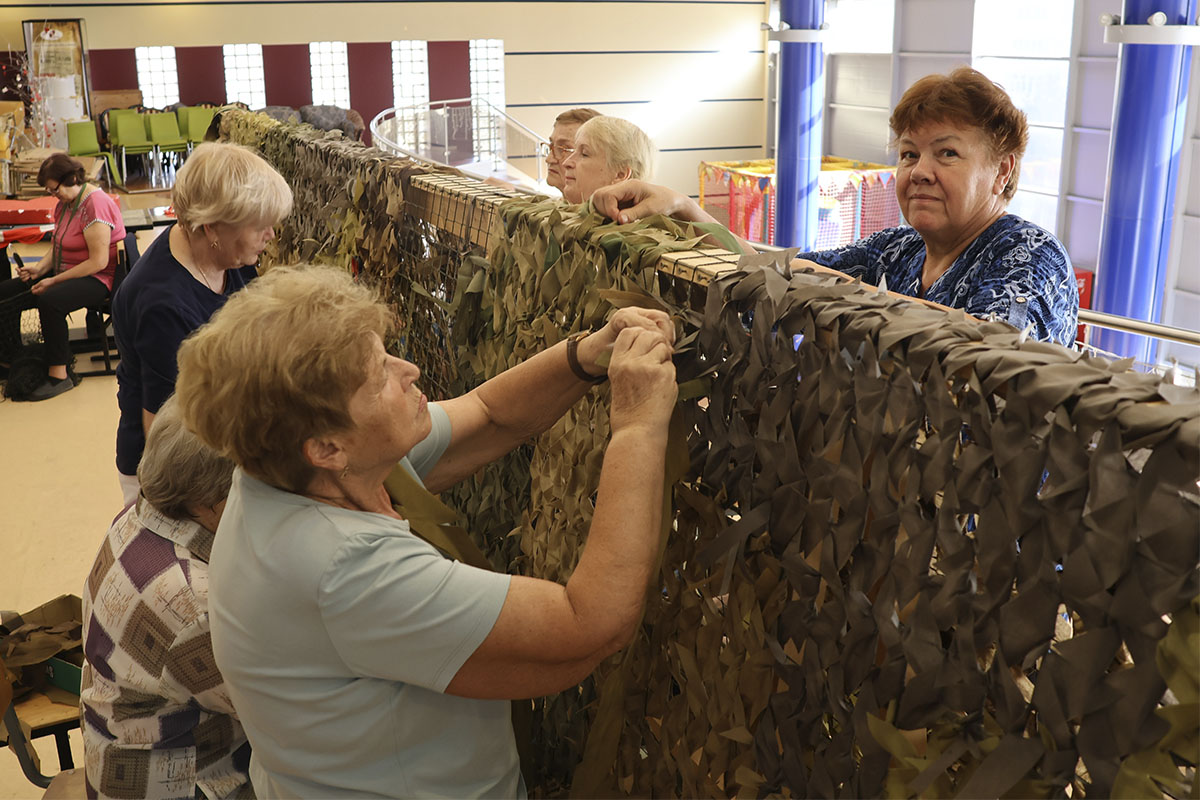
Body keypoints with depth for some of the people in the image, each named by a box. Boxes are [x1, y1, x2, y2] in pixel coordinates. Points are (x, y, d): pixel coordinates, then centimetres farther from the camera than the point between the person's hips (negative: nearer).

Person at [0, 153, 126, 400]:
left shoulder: (95, 204, -19)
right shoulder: (65, 203, 11)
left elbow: (99, 262, -24)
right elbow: (58, 248, 18)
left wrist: (54, 281, -21)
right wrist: (39, 268, -4)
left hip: (97, 279, -10)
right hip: (65, 273, 10)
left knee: (50, 300, -36)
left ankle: (59, 375, -28)